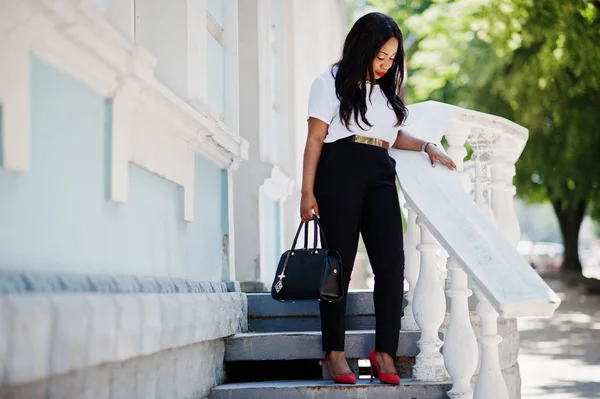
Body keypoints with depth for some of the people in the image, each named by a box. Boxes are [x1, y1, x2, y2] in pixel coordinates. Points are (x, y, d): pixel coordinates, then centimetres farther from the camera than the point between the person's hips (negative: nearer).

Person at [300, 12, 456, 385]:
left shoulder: (386, 89, 22)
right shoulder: (332, 82, 4)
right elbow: (315, 138, -1)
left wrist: (426, 146, 8)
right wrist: (308, 192, -8)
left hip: (380, 178, 5)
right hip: (340, 173, -5)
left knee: (392, 263, -6)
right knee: (339, 264, -3)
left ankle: (385, 352, -2)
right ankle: (335, 352, 3)